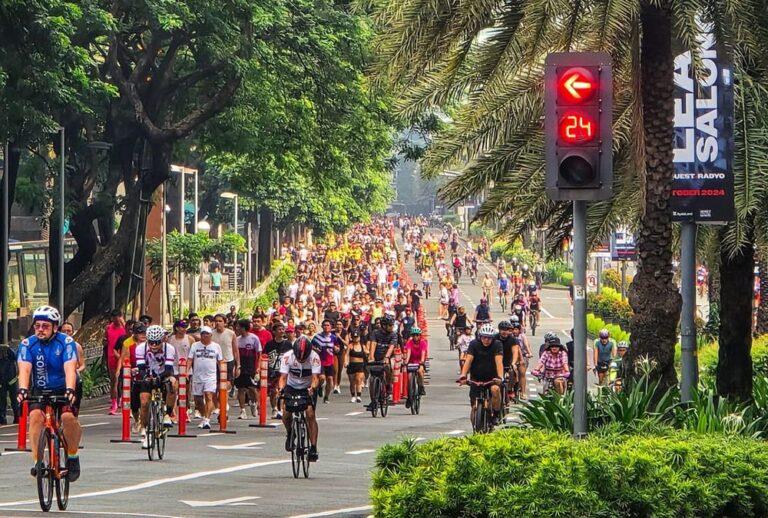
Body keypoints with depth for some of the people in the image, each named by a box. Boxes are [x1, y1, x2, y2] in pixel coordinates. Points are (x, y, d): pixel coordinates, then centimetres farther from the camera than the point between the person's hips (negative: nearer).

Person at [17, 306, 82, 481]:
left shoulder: (66, 342, -14)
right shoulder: (27, 344, -9)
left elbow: (70, 368, -26)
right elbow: (24, 369, -22)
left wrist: (70, 390, -44)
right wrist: (23, 389, -41)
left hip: (64, 390, -2)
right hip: (40, 390, 2)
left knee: (68, 416, -28)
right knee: (35, 415, -27)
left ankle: (73, 457, -7)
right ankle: (38, 462, -23)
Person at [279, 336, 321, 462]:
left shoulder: (314, 357, -25)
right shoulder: (287, 357, -23)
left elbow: (315, 377, -31)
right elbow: (283, 377, -26)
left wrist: (312, 388, -52)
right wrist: (281, 388, -47)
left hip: (308, 388, -1)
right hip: (292, 387, 1)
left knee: (310, 414, -19)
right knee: (286, 414, -16)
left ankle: (313, 448, -17)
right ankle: (289, 433, 18)